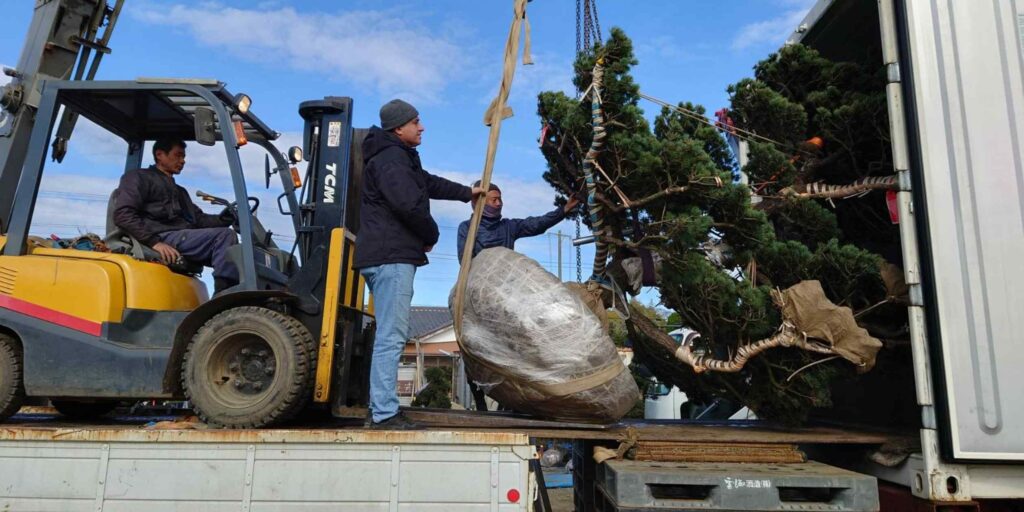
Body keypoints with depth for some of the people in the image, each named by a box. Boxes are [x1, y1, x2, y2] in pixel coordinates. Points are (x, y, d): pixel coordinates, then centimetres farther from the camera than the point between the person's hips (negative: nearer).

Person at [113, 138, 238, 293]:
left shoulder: (179, 191, 35)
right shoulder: (139, 177, 12)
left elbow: (198, 218, 19)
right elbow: (123, 214, -5)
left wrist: (224, 219, -3)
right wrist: (154, 241, -20)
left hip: (186, 238, 8)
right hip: (164, 237, -8)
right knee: (224, 235, -25)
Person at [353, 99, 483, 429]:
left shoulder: (401, 157, 24)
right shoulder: (391, 158, -10)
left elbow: (429, 183, 39)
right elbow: (409, 204, -21)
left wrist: (466, 192, 49)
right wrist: (431, 235, -4)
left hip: (388, 256, 11)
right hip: (391, 257, -11)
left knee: (390, 336, 12)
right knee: (391, 336, -12)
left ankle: (380, 410, 17)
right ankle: (384, 413, -9)